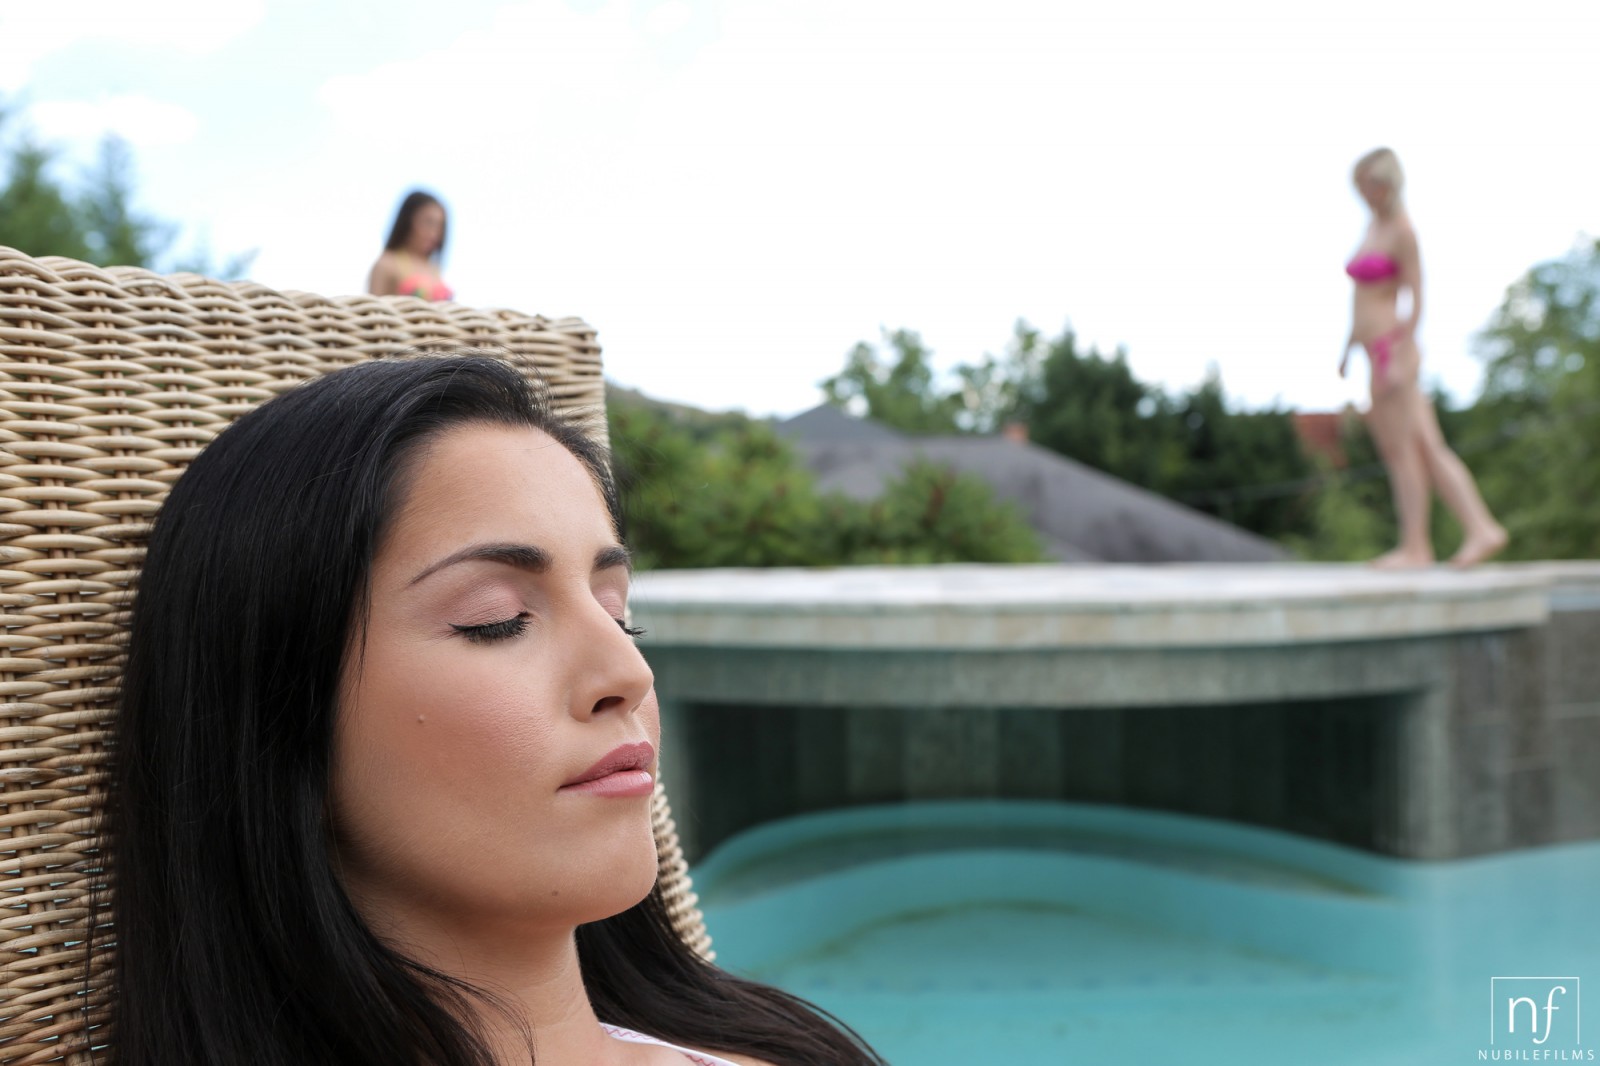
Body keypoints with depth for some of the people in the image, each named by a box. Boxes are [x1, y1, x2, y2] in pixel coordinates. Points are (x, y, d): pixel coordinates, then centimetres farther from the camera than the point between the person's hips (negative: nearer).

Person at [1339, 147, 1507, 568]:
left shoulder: (1402, 231, -9)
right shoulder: (1374, 225, 17)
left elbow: (1417, 300, -14)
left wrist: (1400, 360, -19)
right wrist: (1349, 348, 23)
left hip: (1394, 348, -9)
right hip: (1380, 353, 9)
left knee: (1401, 450, -3)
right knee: (1429, 448, 6)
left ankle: (1415, 546, 4)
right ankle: (1481, 529, 6)